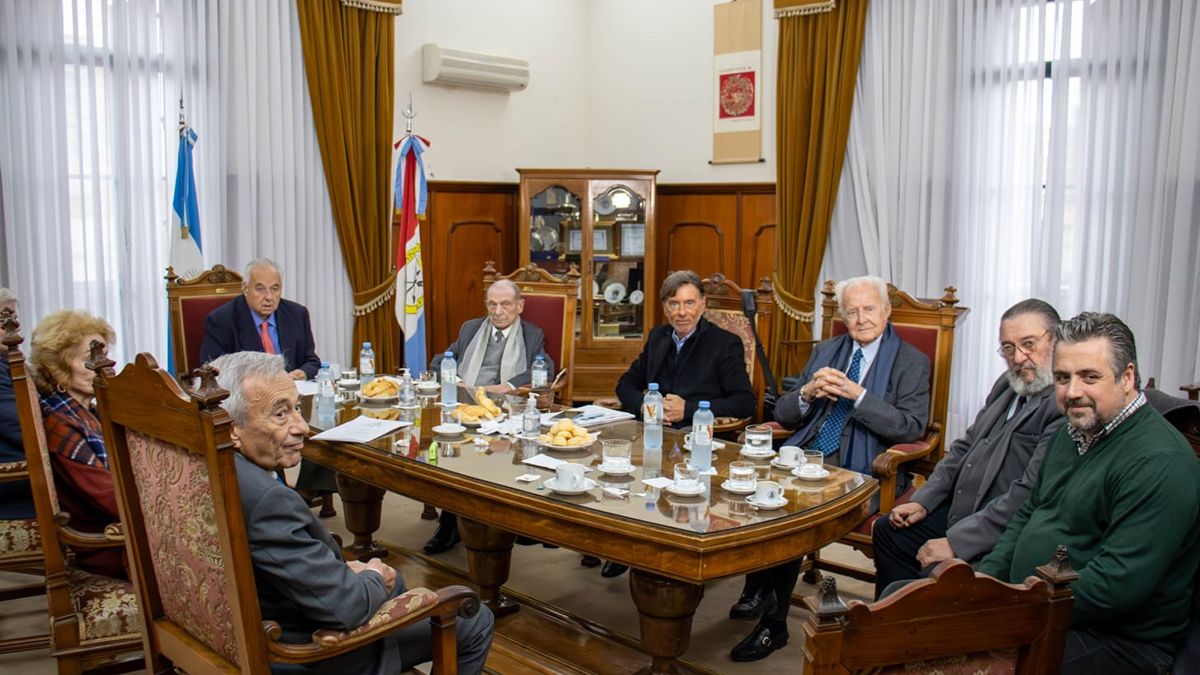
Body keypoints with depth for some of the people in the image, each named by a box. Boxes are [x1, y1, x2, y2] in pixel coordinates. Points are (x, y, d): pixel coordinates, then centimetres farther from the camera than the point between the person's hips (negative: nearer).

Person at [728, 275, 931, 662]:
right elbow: (784, 414, 15)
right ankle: (758, 592, -14)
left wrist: (857, 394, -17)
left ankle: (773, 622, -13)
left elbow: (912, 428, -10)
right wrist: (808, 393, -8)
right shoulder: (825, 351, 18)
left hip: (859, 473, -5)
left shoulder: (912, 362, 3)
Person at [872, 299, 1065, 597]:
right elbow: (965, 447, 17)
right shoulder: (1008, 385, 9)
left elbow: (1028, 496, -26)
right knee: (887, 531, 14)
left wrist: (956, 542, -23)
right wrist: (923, 501, 7)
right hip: (962, 511, 10)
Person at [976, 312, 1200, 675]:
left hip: (1116, 641, -9)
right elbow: (1028, 514, 18)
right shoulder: (1072, 433, 11)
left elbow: (1120, 583, -27)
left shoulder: (1159, 462, -20)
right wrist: (986, 578, 3)